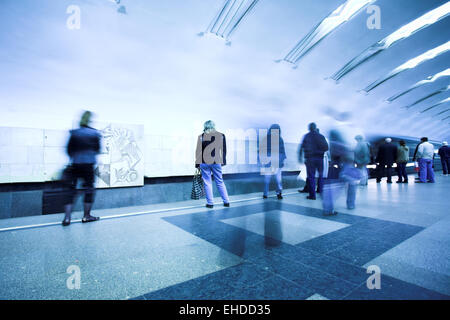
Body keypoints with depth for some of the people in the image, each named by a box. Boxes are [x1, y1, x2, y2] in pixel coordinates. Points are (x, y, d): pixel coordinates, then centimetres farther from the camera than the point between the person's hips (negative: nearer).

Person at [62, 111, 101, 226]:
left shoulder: (74, 133, 2)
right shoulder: (95, 133, -2)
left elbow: (69, 150, 5)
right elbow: (97, 150, 4)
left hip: (75, 165, 2)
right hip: (89, 165, -2)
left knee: (71, 190, 7)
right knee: (89, 189, 8)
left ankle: (67, 218, 4)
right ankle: (86, 216, 16)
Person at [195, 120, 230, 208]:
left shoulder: (201, 136, -1)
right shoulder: (221, 135, 3)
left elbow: (198, 151, 0)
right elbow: (223, 150, 7)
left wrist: (197, 163, 6)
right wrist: (223, 161, 14)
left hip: (204, 162, -1)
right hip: (216, 162, 2)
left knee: (207, 183, 7)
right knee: (220, 182, 12)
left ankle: (210, 203, 12)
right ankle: (226, 201, 17)